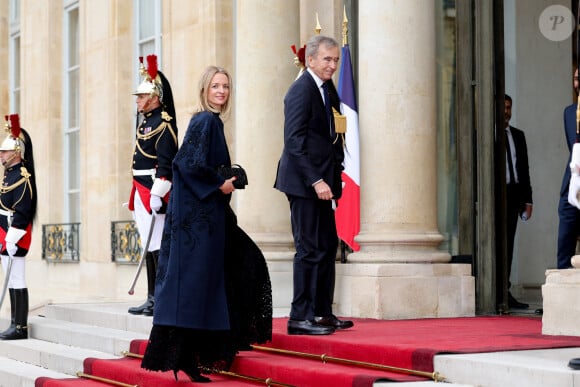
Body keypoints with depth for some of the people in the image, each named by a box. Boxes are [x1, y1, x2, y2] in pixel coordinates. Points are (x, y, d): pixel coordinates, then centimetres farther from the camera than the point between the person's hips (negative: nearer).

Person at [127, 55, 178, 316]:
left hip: (154, 191, -10)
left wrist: (156, 194, -24)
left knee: (159, 247, -9)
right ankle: (152, 299, 15)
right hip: (142, 194, 10)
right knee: (149, 247, 11)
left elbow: (166, 163, -18)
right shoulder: (146, 122, 18)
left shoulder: (163, 123, -11)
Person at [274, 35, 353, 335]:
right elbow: (295, 141, -19)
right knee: (310, 249, -6)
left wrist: (334, 173, 7)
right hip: (304, 181, -9)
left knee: (328, 245, 13)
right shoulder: (301, 90, -13)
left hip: (321, 179, 9)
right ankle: (300, 317, 0)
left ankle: (322, 312, 21)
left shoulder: (328, 89, 14)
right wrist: (316, 181, -23)